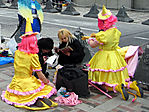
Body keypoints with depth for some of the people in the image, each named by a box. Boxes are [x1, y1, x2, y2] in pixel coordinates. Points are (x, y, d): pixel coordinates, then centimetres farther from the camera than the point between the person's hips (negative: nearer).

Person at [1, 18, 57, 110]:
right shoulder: (33, 56, -16)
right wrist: (49, 83, 1)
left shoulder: (17, 53, -1)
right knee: (48, 88, 18)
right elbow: (40, 75, -14)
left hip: (16, 84, 4)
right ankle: (43, 97, -14)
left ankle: (36, 100, 0)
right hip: (27, 84, -4)